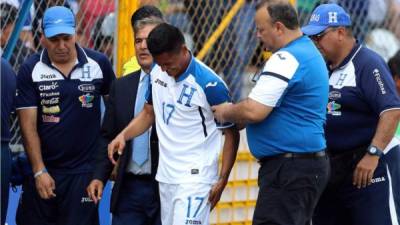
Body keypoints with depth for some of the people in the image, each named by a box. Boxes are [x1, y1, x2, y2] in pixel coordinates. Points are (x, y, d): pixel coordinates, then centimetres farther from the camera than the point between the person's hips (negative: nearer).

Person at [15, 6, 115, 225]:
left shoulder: (99, 64, -1)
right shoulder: (30, 70, -4)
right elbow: (28, 126, -5)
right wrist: (39, 171, -11)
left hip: (83, 171, 0)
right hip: (43, 168, 0)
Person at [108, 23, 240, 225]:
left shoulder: (209, 85, -17)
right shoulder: (157, 73, 3)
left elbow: (231, 133, -8)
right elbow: (149, 113, 19)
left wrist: (222, 180, -12)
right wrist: (123, 135, 0)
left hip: (195, 178, -7)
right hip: (166, 176, 7)